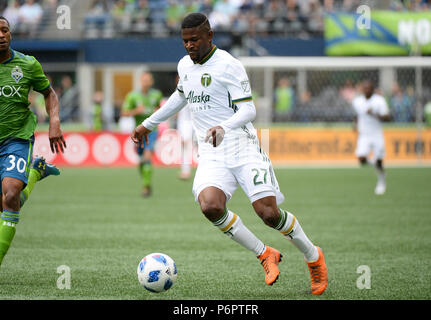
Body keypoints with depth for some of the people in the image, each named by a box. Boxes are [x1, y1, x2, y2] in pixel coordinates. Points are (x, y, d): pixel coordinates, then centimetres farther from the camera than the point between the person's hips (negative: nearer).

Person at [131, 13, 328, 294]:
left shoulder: (228, 65, -9)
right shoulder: (185, 65, 13)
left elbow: (248, 110, -15)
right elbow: (181, 97, 34)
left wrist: (223, 127, -34)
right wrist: (148, 124, 37)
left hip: (242, 147, -5)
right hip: (212, 155, 5)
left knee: (268, 212, -15)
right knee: (210, 206, -25)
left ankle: (313, 257, 15)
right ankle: (265, 255, -4)